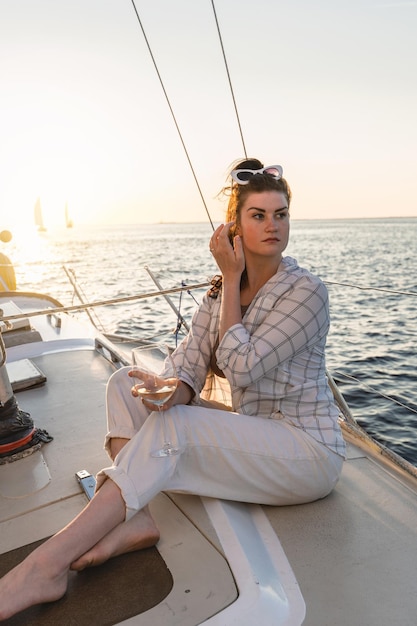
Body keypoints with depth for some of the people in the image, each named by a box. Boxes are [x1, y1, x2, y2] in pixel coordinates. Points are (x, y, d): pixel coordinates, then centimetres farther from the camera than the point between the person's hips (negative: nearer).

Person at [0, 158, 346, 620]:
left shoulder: (305, 291, -14)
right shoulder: (221, 288, 4)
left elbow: (242, 369, -22)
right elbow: (188, 367, -5)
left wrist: (232, 278, -15)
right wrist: (171, 391, -29)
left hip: (307, 451, -6)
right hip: (243, 432, 6)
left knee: (172, 427, -30)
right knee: (125, 382, -7)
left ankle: (46, 566, -24)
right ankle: (133, 517, -21)